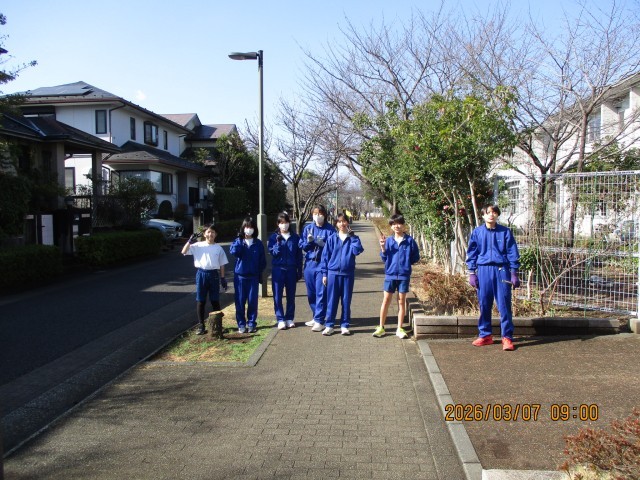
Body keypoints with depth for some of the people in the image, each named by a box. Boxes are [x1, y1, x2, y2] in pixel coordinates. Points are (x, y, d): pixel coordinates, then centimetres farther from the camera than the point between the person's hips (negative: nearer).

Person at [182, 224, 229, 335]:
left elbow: (222, 264, 8)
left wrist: (223, 278, 4)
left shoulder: (218, 248, 6)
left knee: (215, 301, 6)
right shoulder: (198, 246, 3)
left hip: (214, 274, 0)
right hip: (201, 274, 0)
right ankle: (201, 326, 12)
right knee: (200, 301, 3)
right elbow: (184, 252, -6)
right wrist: (190, 241, -15)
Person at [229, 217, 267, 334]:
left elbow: (262, 260, 7)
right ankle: (241, 324, 12)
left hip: (253, 276, 0)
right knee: (240, 301, 3)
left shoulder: (258, 243, 5)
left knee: (252, 301, 3)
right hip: (240, 276, 0)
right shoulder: (238, 241, 5)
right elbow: (233, 251, -17)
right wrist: (239, 240, -14)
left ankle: (251, 323, 15)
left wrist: (260, 273, 0)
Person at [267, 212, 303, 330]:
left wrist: (300, 271, 3)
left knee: (291, 295, 8)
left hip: (291, 269, 1)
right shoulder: (274, 237, 2)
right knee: (277, 296, 0)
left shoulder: (295, 237, 4)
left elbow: (299, 255, 6)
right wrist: (278, 242, -21)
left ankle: (289, 318, 18)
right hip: (278, 269, -1)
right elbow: (273, 252, -7)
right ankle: (280, 319, 7)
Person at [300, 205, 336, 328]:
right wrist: (308, 241, -13)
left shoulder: (330, 229, -3)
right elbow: (301, 245, 7)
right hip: (310, 264, 4)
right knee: (311, 293, 11)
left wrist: (323, 244, -21)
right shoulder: (308, 228, 7)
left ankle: (319, 320, 0)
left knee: (321, 293, -5)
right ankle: (316, 316, 26)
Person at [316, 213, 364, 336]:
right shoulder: (332, 239, 4)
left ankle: (344, 325, 15)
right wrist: (324, 273, 2)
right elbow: (325, 256, 5)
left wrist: (352, 236, -12)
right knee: (331, 300, 4)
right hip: (333, 273, 0)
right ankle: (329, 325, 11)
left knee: (346, 301, 6)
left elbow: (357, 250, -15)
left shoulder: (353, 238, 4)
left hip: (348, 274, 0)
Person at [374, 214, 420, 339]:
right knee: (386, 300, 3)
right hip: (390, 274, 1)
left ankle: (399, 329, 17)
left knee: (401, 301, 7)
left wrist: (406, 261, -5)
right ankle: (381, 327, 14)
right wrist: (383, 248, -11)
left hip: (404, 275, -1)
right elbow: (384, 258, 3)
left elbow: (416, 257, 4)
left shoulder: (409, 240, -3)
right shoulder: (388, 241, 2)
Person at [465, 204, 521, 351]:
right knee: (484, 304, 7)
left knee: (504, 304, -1)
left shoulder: (505, 232, 3)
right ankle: (485, 335, 19)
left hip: (501, 270, -1)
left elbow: (512, 253, 4)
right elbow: (471, 253, 9)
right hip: (483, 271, 2)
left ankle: (507, 337, 5)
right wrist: (472, 273, 4)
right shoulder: (477, 232, 6)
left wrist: (514, 273, 0)